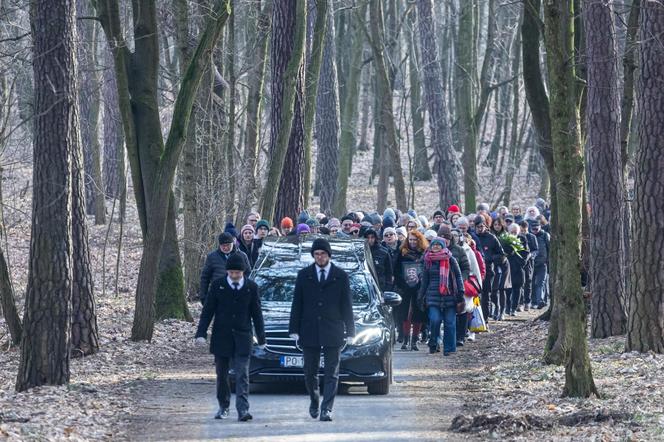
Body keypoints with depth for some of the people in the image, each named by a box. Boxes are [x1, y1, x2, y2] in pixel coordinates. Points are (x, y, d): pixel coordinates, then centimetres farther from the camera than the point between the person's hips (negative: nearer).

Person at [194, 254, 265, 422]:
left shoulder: (251, 287, 1)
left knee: (242, 375, -10)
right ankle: (223, 407, 26)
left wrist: (261, 338, 8)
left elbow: (256, 314, 7)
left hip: (242, 338, -1)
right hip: (221, 337, 1)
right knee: (222, 375, 10)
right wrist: (201, 333, -6)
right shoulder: (218, 285, 0)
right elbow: (207, 311, 2)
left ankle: (243, 410, -16)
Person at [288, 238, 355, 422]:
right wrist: (294, 330, 0)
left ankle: (327, 409, -6)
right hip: (309, 330, 1)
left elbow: (347, 305, 5)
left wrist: (349, 331, 1)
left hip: (333, 332, -1)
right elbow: (297, 304, 7)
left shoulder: (341, 276, 4)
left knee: (331, 373, -5)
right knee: (310, 372, 9)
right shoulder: (304, 275, 7)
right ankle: (314, 401, 31)